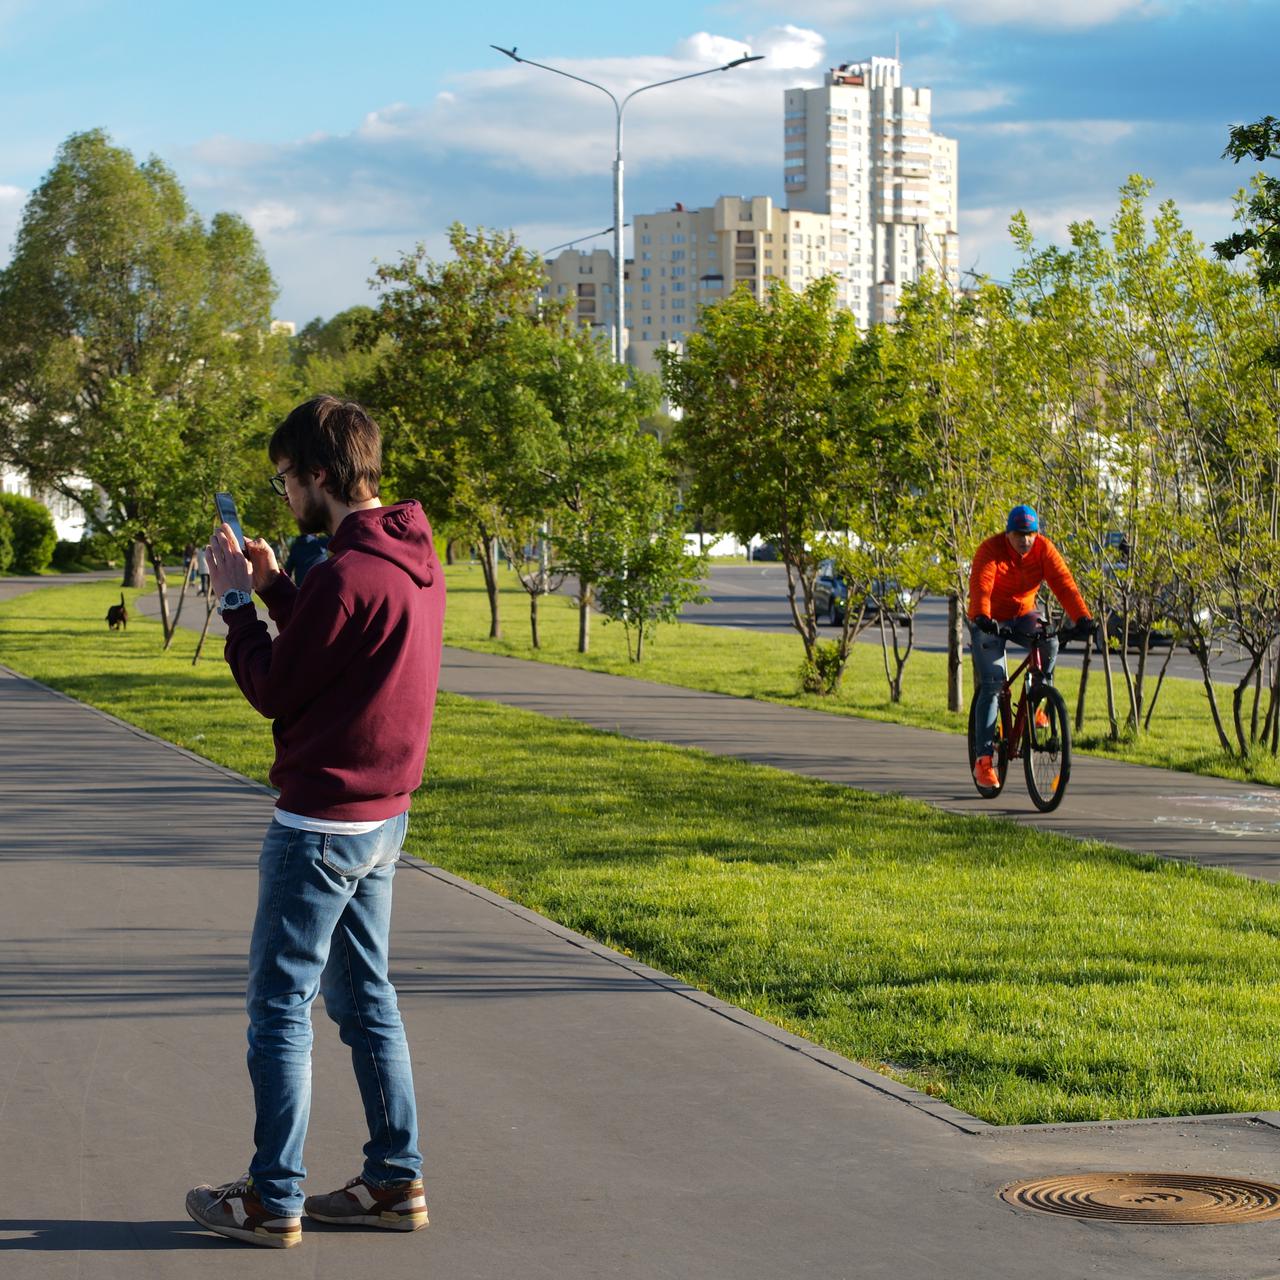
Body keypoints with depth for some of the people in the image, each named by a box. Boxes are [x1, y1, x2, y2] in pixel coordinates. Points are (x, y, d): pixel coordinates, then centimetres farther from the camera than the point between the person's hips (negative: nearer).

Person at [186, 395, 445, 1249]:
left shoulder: (347, 575, -22)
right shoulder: (417, 561, 8)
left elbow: (273, 690, -14)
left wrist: (237, 600, -2)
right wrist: (274, 587, 10)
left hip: (322, 821, -9)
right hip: (385, 813, 9)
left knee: (280, 1005, 0)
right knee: (365, 996, 16)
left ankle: (274, 1200, 5)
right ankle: (397, 1180, 19)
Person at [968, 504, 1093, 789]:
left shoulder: (1044, 549, -11)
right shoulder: (991, 550, -20)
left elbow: (1063, 584, -21)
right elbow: (980, 586, -35)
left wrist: (1082, 617, -37)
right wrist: (982, 617, -54)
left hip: (1022, 616, 3)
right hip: (989, 621, -3)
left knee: (1049, 642, -30)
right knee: (991, 685, -13)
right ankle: (983, 759, -13)